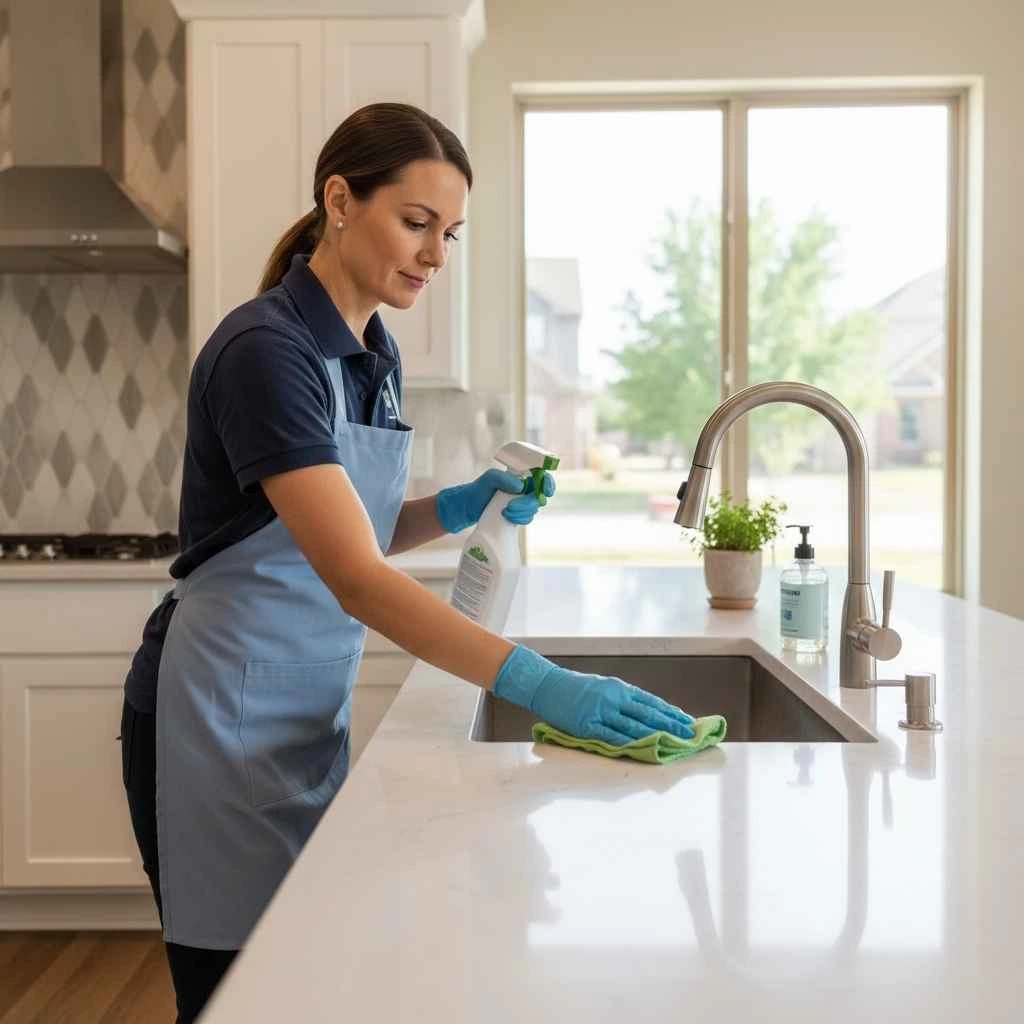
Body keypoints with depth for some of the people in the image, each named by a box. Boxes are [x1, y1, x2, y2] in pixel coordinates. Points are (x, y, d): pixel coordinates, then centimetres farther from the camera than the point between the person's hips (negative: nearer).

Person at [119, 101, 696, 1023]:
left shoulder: (375, 354, 6)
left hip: (316, 707, 8)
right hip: (224, 712, -8)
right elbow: (354, 577, -31)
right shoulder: (265, 349, -21)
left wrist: (458, 507, -3)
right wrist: (538, 682, -37)